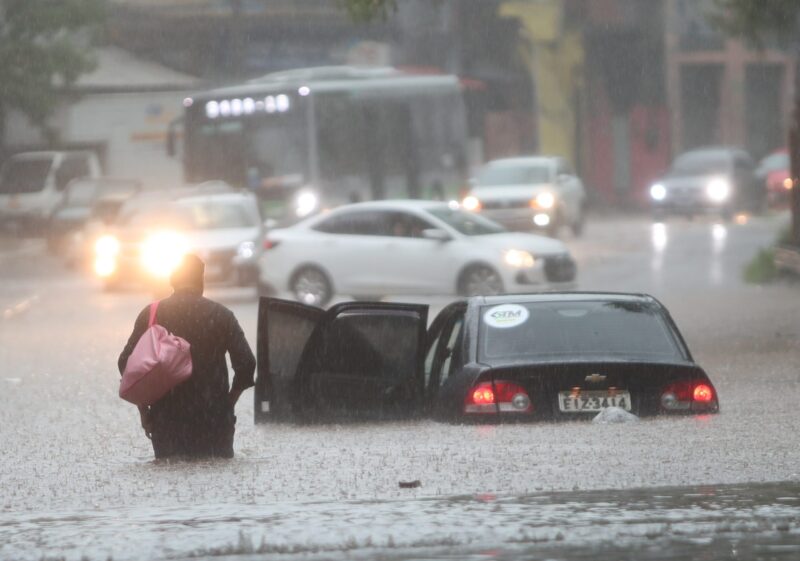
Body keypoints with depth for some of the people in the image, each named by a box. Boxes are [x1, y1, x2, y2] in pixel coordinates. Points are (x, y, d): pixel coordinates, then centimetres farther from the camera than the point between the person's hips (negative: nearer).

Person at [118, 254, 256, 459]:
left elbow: (127, 362, 0)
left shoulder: (151, 315, 2)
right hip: (213, 419, -1)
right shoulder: (221, 315, -1)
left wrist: (143, 411, 7)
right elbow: (245, 364, -5)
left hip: (166, 420, 1)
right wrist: (228, 403, 8)